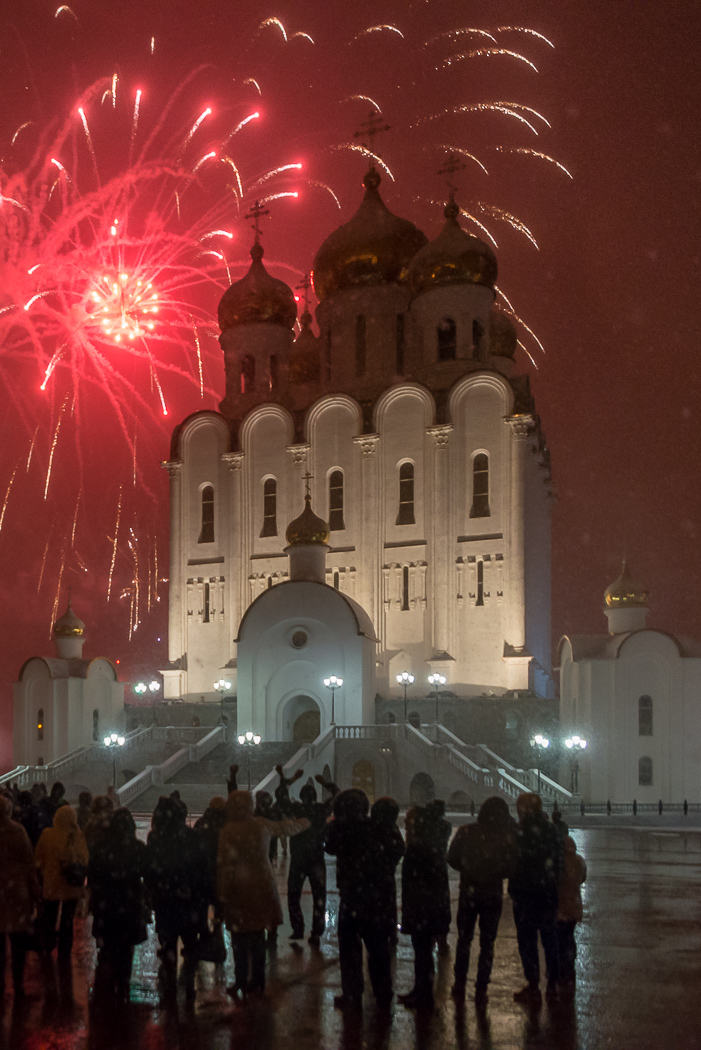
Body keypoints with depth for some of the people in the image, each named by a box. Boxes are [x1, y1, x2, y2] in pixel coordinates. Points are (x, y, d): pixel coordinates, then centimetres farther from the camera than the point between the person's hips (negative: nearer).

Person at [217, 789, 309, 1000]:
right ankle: (258, 982, 19)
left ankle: (242, 983, 10)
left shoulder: (228, 832, -13)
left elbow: (225, 864, -14)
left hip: (240, 889, -5)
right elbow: (285, 827, 20)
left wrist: (223, 895, -8)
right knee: (258, 935, 13)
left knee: (240, 938, 5)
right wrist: (304, 824, 40)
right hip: (262, 888, 5)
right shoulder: (261, 825, 1)